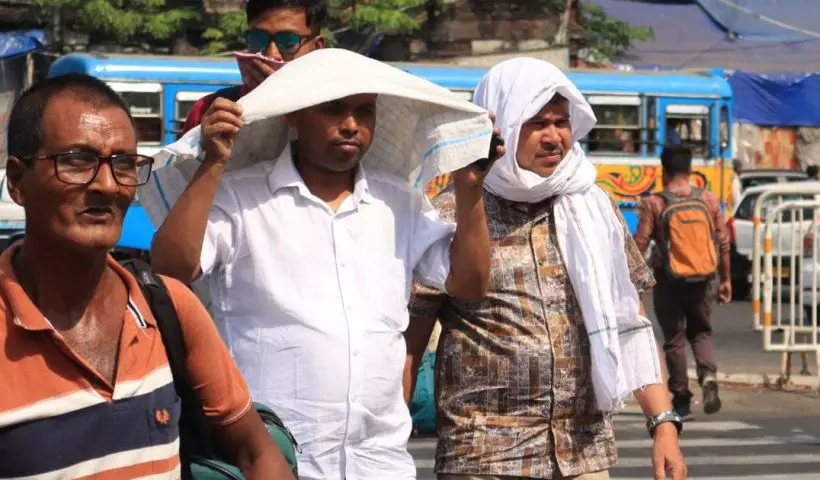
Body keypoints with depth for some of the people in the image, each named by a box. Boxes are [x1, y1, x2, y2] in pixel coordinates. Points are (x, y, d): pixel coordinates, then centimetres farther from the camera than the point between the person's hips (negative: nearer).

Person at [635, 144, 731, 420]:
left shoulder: (653, 204, -7)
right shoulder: (708, 200, 1)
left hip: (667, 278, -2)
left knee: (674, 338, 7)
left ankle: (681, 400, 9)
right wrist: (725, 279, 12)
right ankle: (708, 374, -9)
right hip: (700, 277, 2)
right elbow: (723, 242, 3)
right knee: (700, 331, 18)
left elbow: (640, 244, -9)